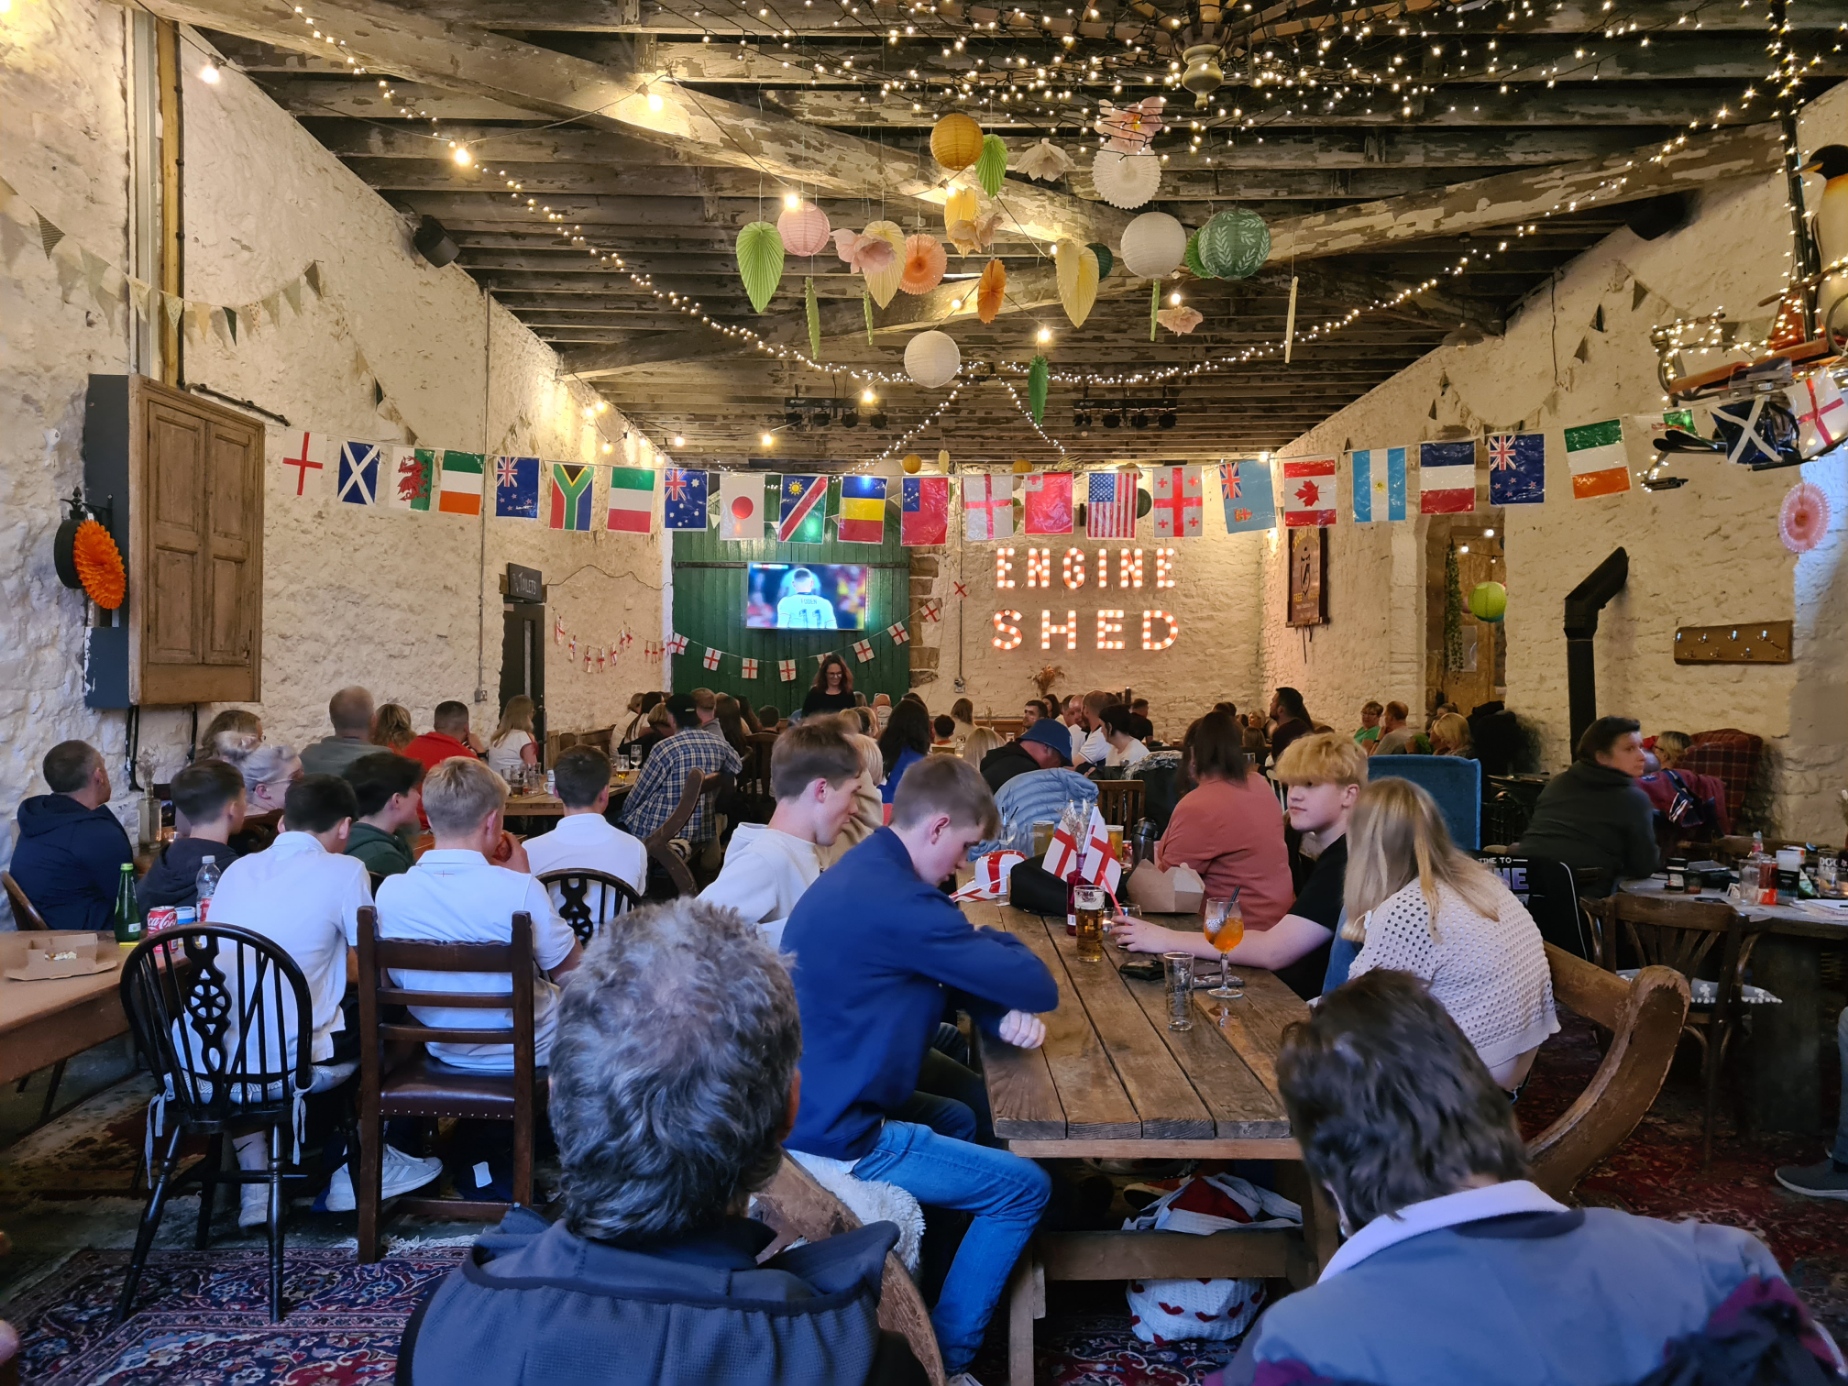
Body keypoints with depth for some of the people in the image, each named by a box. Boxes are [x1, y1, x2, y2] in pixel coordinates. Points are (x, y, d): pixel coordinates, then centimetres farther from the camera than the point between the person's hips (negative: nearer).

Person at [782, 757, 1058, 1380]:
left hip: (808, 1106, 10)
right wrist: (988, 938, 1)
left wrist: (1001, 1018, -5)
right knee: (1025, 1186, 0)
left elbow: (955, 970, 14)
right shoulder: (897, 899, -27)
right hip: (833, 1134, -10)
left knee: (963, 1119, 29)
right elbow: (1038, 987, -19)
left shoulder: (864, 871, 6)